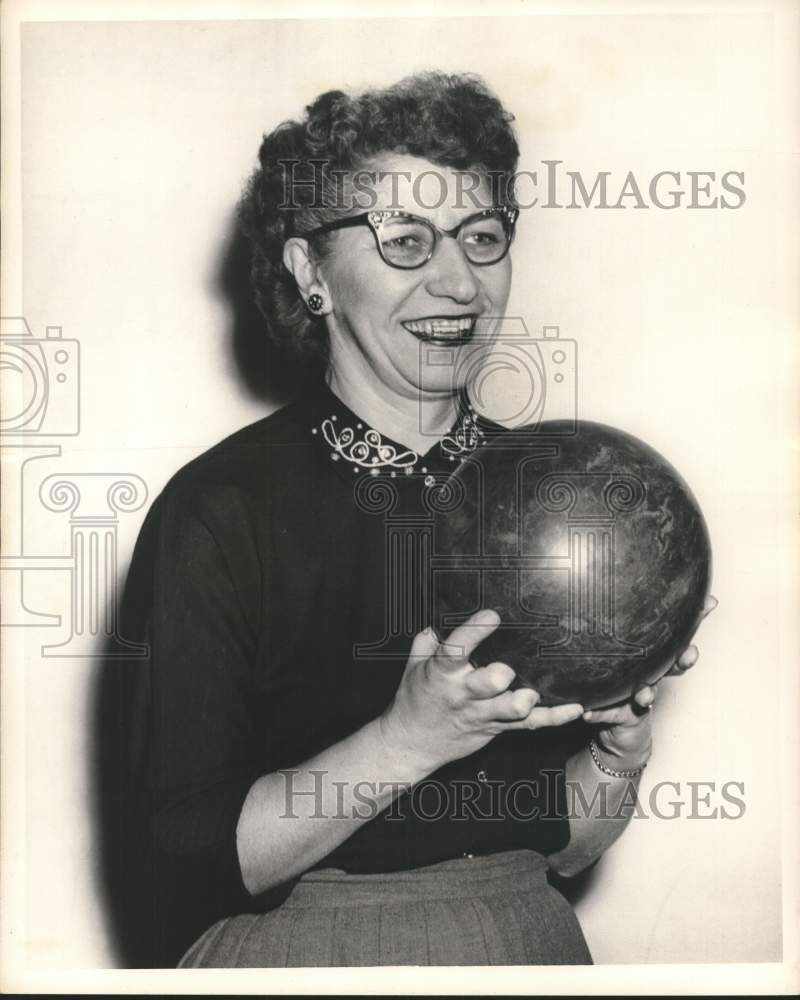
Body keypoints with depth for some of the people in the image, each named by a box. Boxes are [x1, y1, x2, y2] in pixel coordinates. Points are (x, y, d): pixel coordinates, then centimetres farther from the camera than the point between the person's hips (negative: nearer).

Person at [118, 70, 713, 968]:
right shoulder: (218, 509, -16)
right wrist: (411, 738, -26)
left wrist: (624, 744, -16)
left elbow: (567, 845, 2)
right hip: (294, 949, -3)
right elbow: (191, 860, -17)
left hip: (529, 941, 4)